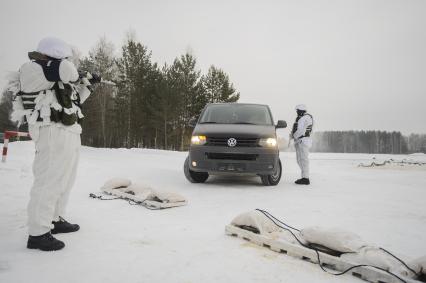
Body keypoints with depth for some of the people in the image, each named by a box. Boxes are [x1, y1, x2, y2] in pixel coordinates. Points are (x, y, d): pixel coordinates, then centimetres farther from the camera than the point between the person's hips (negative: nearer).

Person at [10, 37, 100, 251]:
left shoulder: (56, 80, 20)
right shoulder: (32, 69, -8)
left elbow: (73, 101, 29)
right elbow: (66, 70, -24)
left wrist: (88, 84, 20)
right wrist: (80, 77, -3)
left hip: (69, 133, 10)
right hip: (54, 133, -10)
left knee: (64, 180, 16)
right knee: (49, 181, -9)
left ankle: (55, 220, 29)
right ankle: (37, 234, -2)